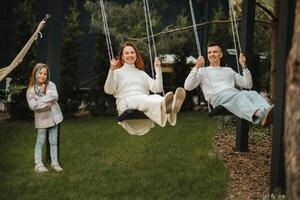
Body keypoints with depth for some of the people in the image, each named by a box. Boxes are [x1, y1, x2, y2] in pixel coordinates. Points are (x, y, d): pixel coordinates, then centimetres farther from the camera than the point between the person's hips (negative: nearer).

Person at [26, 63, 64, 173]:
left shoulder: (50, 85, -1)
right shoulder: (31, 90, -6)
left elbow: (55, 96, -17)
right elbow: (32, 105, -17)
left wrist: (40, 100, -20)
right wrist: (48, 102, -18)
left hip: (53, 116, 2)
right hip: (41, 118, -2)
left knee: (53, 142, 9)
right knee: (40, 142, 3)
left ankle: (54, 163, 16)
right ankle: (38, 164, 7)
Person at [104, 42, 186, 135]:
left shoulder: (142, 74, 32)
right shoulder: (118, 72, 22)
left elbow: (157, 88, 16)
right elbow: (108, 90, 2)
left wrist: (158, 69, 8)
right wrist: (111, 71, -11)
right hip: (126, 104, -3)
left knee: (155, 97, -33)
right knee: (141, 99, -38)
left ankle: (170, 107, -69)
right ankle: (164, 105, -71)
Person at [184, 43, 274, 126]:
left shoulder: (229, 70, 34)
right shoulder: (203, 71, 24)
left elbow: (248, 85, 26)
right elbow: (187, 87, 7)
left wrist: (244, 66, 16)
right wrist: (196, 68, -2)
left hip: (235, 93, 5)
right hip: (217, 96, -4)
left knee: (253, 94, -31)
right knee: (239, 96, -39)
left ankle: (266, 111, -64)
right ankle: (261, 115, -68)